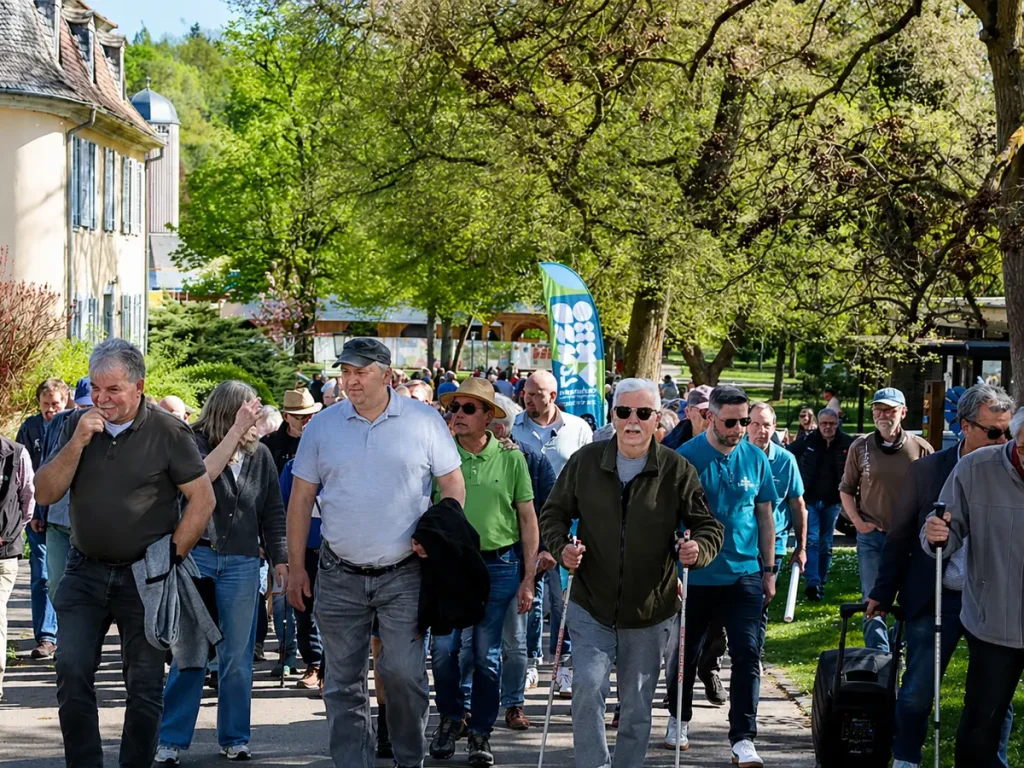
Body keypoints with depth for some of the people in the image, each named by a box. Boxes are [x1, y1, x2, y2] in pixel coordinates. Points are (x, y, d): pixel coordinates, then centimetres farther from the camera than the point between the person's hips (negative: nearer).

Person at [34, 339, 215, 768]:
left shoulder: (167, 432, -7)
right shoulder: (78, 426, 4)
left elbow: (203, 499, -6)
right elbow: (46, 494, -1)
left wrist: (172, 556, -11)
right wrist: (77, 442, -14)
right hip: (85, 571, 3)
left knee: (145, 684, 3)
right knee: (71, 672, -4)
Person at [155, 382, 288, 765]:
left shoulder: (260, 454, 8)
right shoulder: (194, 442, -1)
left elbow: (273, 512, 12)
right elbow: (203, 473, -23)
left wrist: (280, 558, 5)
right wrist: (236, 430, -23)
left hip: (242, 563, 3)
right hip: (197, 556, -3)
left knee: (237, 657, 7)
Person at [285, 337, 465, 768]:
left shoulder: (424, 421, -1)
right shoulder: (323, 426, 4)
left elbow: (453, 485, 5)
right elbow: (301, 499, 8)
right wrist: (295, 567, 5)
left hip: (403, 574, -2)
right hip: (340, 576, 2)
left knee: (403, 672, -6)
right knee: (343, 683, 5)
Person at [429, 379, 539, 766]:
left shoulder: (510, 459, 0)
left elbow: (528, 520, 4)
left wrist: (528, 579, 1)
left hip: (499, 566, 0)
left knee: (487, 656, 4)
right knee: (443, 649, -3)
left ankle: (481, 733, 17)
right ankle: (450, 718, 20)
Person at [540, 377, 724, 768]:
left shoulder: (677, 470, -4)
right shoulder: (585, 462, -1)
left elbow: (708, 527, 1)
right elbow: (553, 513, 9)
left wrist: (698, 548, -22)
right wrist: (561, 546, -12)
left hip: (649, 613, 0)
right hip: (591, 607, 0)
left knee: (637, 705, 10)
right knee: (588, 685, -16)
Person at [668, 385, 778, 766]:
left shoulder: (755, 458, 1)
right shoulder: (686, 458, -9)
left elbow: (765, 515, 9)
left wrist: (768, 570, 9)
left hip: (745, 575, 2)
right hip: (695, 576, -2)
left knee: (748, 654, -6)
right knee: (686, 653, 13)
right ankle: (679, 720, 35)